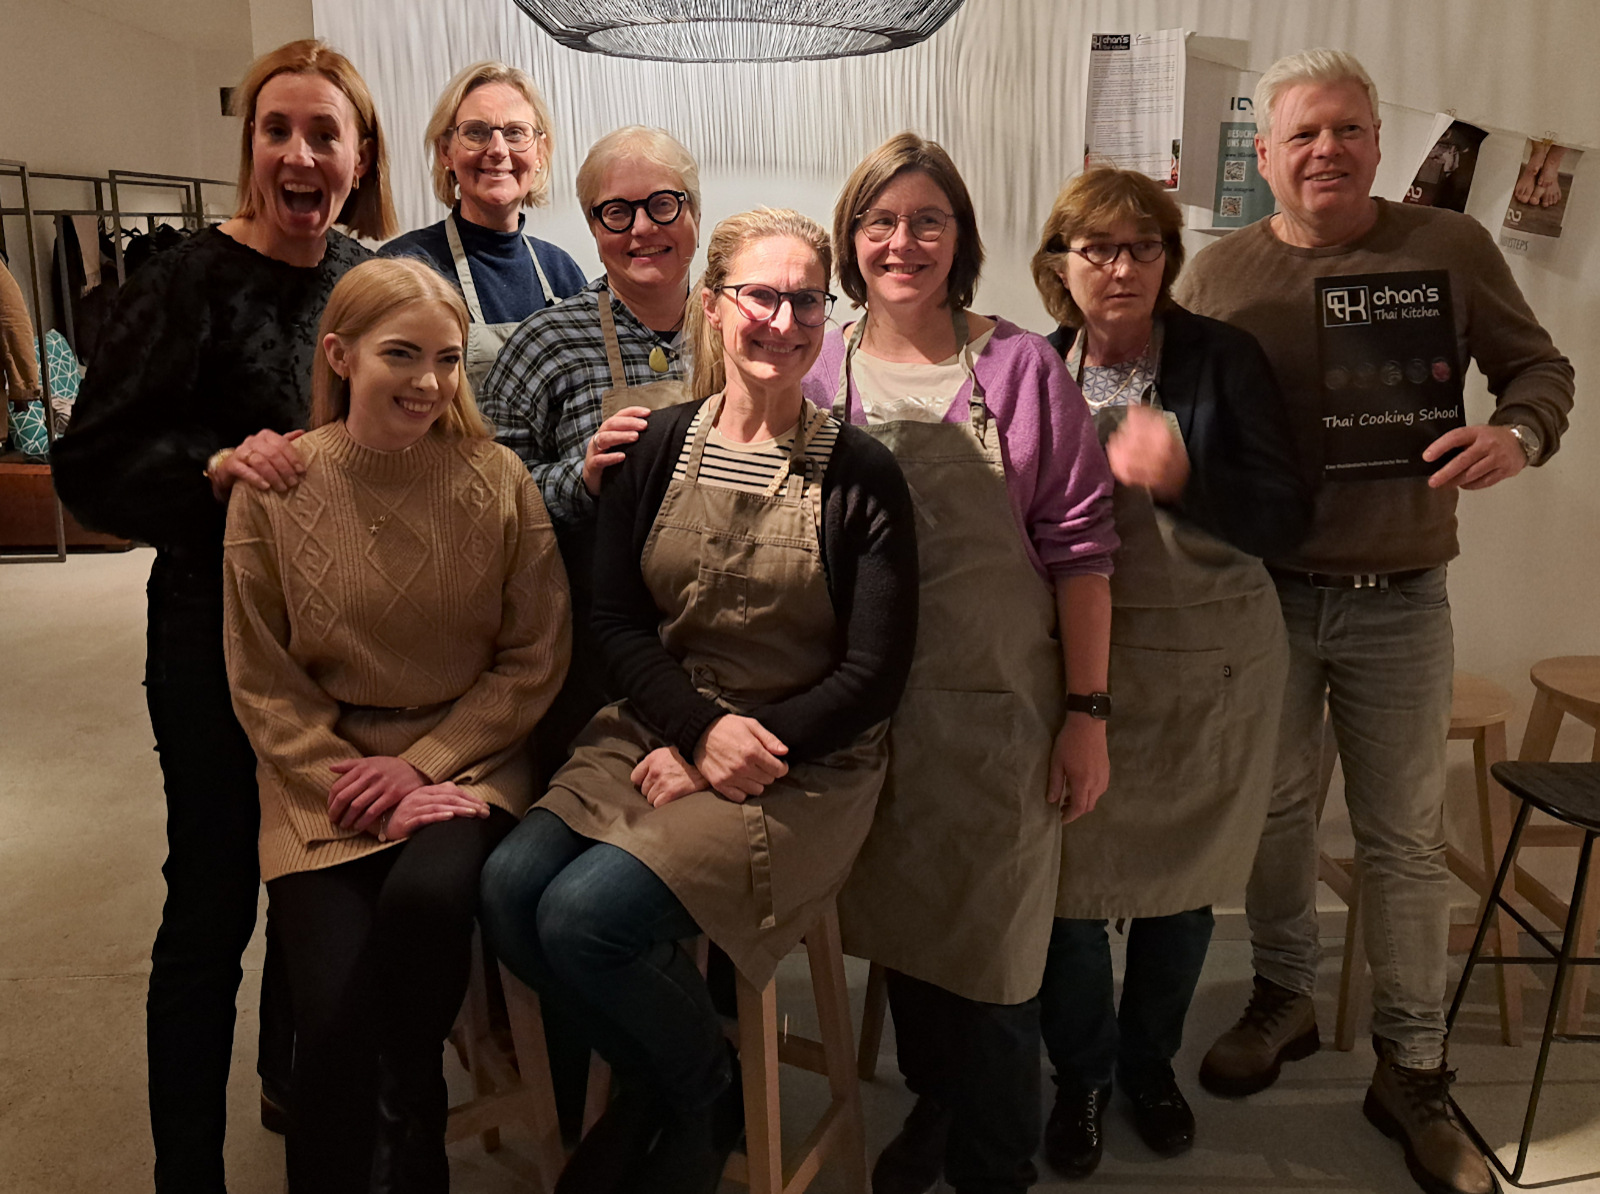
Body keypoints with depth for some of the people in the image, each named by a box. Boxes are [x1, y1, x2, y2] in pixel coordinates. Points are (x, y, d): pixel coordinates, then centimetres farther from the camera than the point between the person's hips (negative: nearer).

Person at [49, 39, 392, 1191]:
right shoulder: (194, 279, -11)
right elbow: (89, 464, -11)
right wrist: (217, 465, -27)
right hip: (217, 632, -5)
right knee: (215, 900, 4)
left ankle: (297, 1084, 43)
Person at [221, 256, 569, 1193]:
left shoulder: (498, 481, -4)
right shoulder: (273, 491, -3)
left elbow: (535, 658, -2)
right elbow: (262, 683, 1)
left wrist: (423, 767, -10)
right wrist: (357, 783, -11)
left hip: (466, 763, 0)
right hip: (323, 778, 1)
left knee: (427, 895, -30)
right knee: (337, 1012, -17)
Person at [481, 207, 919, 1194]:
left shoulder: (861, 474, -5)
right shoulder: (658, 448, 5)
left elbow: (873, 674, -7)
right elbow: (619, 621, 2)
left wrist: (737, 754, -15)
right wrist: (702, 727, -15)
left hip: (804, 765, -4)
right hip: (657, 729, 4)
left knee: (587, 915, -21)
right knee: (509, 887, -17)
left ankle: (704, 1098, 12)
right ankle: (652, 1084, 11)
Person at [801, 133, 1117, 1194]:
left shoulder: (1021, 367, -4)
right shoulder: (817, 376, 3)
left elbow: (1078, 546, -4)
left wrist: (1088, 711, -7)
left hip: (997, 705, -2)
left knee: (992, 953, 5)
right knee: (899, 923, 17)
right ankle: (935, 1108, 43)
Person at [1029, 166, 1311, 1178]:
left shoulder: (1224, 359, -4)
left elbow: (1288, 518, -9)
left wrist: (1181, 478, -24)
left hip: (1210, 667, 0)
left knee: (1181, 879, 13)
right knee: (1068, 880, 2)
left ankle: (1151, 1058, 40)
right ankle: (1082, 1075, 30)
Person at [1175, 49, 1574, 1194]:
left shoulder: (1451, 247, -1)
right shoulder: (1221, 271, 2)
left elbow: (1539, 364, 6)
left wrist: (1519, 433, -16)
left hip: (1400, 603, -1)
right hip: (1262, 594, 1)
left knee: (1406, 841, 8)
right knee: (1274, 811, 14)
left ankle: (1412, 1069, 24)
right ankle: (1283, 998, 37)